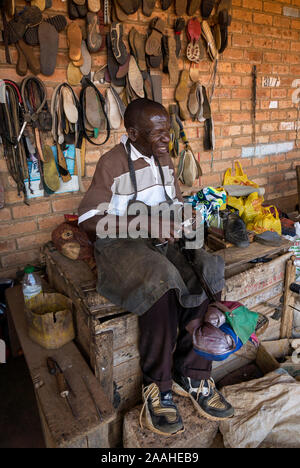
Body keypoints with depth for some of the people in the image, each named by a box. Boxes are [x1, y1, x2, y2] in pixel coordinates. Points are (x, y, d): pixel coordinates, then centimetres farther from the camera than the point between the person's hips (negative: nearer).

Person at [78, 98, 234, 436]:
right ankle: (157, 387, -12)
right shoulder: (111, 164, -7)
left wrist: (173, 219, -3)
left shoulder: (163, 158, 13)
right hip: (120, 244, -5)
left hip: (162, 240, 6)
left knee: (208, 276, -21)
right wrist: (141, 223, -22)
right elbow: (88, 220, -11)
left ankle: (192, 375, -6)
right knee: (160, 288, -35)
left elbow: (176, 201, 23)